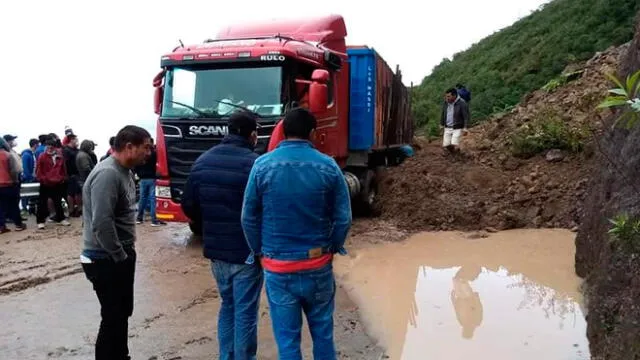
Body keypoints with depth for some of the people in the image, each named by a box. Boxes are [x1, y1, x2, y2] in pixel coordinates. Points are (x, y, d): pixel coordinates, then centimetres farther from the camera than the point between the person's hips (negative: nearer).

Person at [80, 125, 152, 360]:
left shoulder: (124, 171, 9)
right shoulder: (107, 174, -23)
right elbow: (102, 224, -28)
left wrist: (126, 254, 12)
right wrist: (120, 257, -18)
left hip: (119, 256, 10)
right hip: (106, 260, -10)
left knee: (122, 313, 20)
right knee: (113, 317, 0)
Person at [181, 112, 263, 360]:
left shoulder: (203, 161, 4)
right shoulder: (254, 163, -18)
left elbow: (189, 205, 8)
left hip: (215, 249, 7)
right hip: (246, 251, -6)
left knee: (228, 306, 22)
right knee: (245, 312, 6)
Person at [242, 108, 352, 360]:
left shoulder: (263, 165, -7)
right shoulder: (328, 166, -6)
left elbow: (249, 218, -3)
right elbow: (343, 218, -5)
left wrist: (259, 251, 11)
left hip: (277, 266, 0)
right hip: (318, 264, 1)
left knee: (287, 337, 11)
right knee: (322, 331, 18)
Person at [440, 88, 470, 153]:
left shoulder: (462, 103, -15)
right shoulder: (446, 103, 2)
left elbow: (466, 116, -15)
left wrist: (465, 128, -21)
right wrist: (441, 125, 19)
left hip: (457, 128, -5)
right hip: (447, 128, 5)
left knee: (454, 145, -18)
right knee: (445, 145, 0)